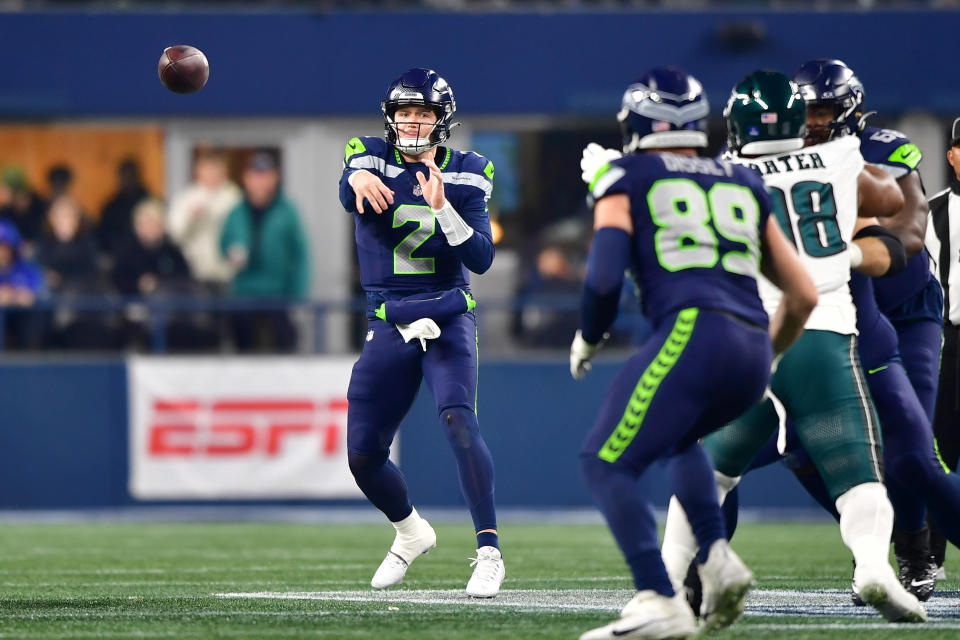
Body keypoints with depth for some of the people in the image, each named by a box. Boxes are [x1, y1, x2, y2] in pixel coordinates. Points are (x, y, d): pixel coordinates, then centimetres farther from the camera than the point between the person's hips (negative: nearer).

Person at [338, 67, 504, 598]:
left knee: (458, 420, -26)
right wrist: (359, 180, -51)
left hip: (448, 320, -2)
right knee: (363, 455, 5)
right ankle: (411, 534, 34)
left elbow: (482, 258, -9)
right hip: (389, 328, 2)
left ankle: (489, 551, -28)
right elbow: (350, 195, -26)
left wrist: (441, 206, -25)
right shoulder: (372, 158, 0)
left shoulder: (464, 175, 0)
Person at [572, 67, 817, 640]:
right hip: (753, 349, 6)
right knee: (674, 437, 31)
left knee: (608, 462, -1)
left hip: (693, 334, -6)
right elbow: (804, 296, 24)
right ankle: (718, 557, 9)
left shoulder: (627, 180, 11)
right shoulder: (743, 185, 25)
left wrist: (588, 339, 17)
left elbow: (605, 276, -2)